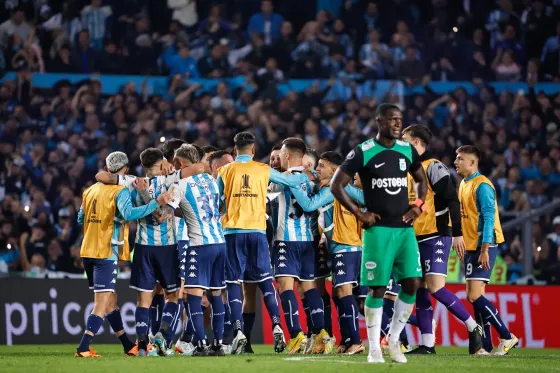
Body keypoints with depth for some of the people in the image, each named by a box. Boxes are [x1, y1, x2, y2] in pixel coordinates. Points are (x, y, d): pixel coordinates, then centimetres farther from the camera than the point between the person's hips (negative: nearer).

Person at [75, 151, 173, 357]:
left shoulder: (90, 191, 12)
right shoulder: (120, 191, -9)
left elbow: (81, 219, 19)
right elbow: (128, 213, -28)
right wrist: (156, 203, -31)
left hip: (88, 251, 8)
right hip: (106, 253, -8)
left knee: (111, 300, 16)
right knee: (102, 305, -8)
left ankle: (128, 346, 25)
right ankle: (83, 348, -19)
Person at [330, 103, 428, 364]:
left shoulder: (407, 151, 8)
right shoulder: (363, 153, -6)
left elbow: (421, 180, 24)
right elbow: (336, 185, -4)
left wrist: (418, 206, 7)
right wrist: (359, 213, -8)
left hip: (405, 228, 5)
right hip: (378, 229, -5)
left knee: (412, 284, -3)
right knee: (377, 288, -4)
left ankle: (394, 340, 13)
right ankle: (374, 349, 4)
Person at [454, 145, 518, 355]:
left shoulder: (482, 186, -13)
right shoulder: (464, 184, 14)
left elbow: (489, 218, -19)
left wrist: (484, 250, -23)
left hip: (483, 246, -9)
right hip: (471, 247, 9)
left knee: (475, 296, -14)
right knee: (475, 297, 6)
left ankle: (507, 337, -7)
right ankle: (487, 346, 9)